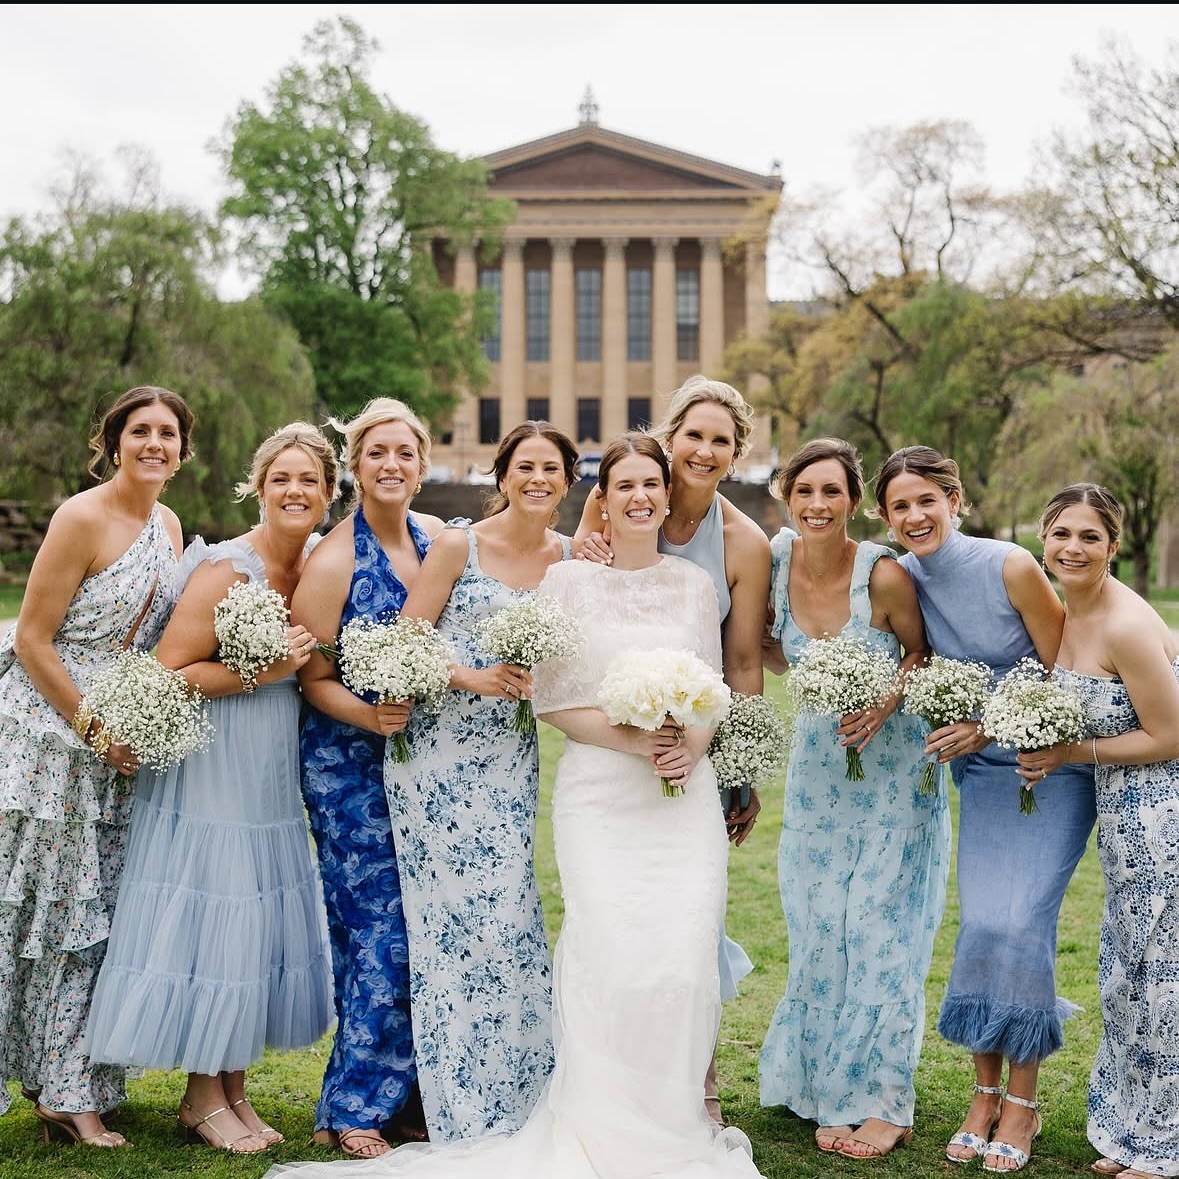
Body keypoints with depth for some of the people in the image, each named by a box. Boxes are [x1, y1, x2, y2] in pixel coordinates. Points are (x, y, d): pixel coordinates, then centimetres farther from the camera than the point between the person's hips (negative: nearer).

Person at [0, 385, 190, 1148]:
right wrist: (94, 728, -14)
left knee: (89, 910, 11)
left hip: (120, 743, 7)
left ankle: (69, 1092, 20)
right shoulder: (83, 519, -14)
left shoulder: (169, 526, 8)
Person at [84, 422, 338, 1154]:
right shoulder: (227, 570, -15)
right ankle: (204, 1099, 14)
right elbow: (168, 674, -17)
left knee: (262, 921, 11)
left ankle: (235, 1090, 24)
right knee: (213, 918, -1)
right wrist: (263, 671, -22)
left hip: (275, 774, 7)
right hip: (212, 770, -7)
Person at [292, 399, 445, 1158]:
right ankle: (354, 1110, 9)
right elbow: (314, 679, -9)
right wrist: (365, 712, -27)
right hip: (352, 763, -5)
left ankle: (412, 1095, 18)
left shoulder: (438, 538, 5)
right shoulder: (334, 561, -12)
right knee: (382, 931, -5)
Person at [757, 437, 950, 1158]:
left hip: (891, 762, -4)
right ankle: (829, 1087, 22)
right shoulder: (777, 562, -8)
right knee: (819, 928, 8)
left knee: (879, 926, 1)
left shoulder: (884, 574, -20)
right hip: (817, 765, 4)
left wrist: (886, 701, -20)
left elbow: (922, 652, -5)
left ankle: (882, 1100, 14)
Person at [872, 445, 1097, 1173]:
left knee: (1021, 921, -11)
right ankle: (986, 1093, 13)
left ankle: (1023, 1102, 5)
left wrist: (992, 725, -20)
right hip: (982, 770, 4)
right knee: (980, 923, -4)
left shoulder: (1011, 567, -19)